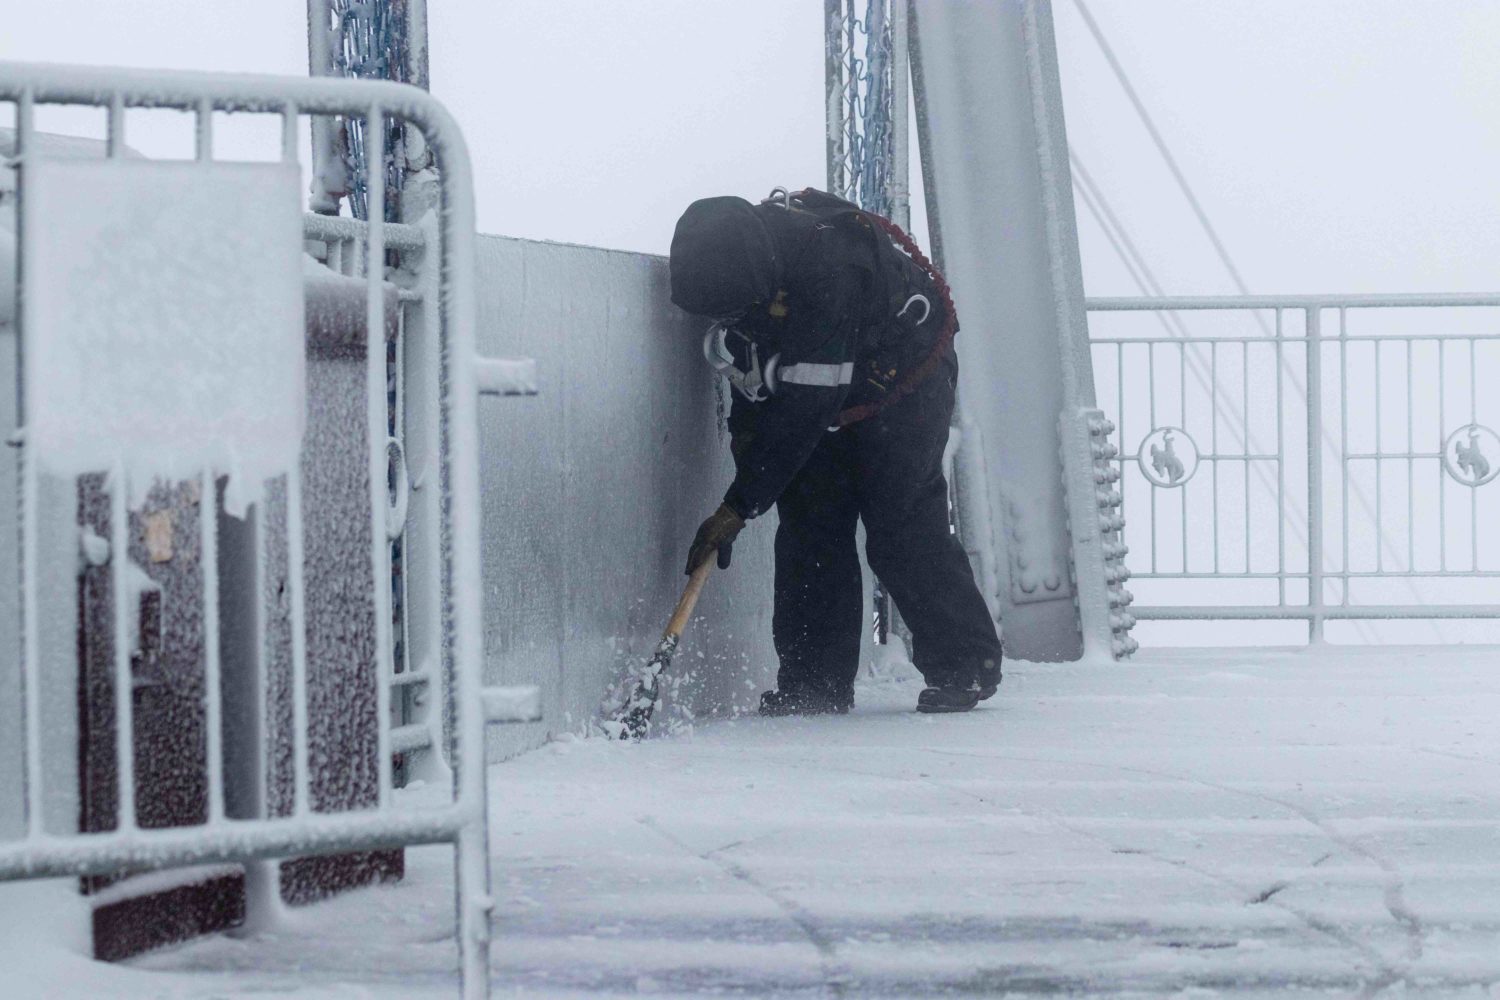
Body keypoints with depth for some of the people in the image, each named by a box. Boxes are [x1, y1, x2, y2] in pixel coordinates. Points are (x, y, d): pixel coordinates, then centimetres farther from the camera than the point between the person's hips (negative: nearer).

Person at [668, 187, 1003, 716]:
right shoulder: (736, 254, -16)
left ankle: (966, 668, -2)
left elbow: (800, 414, -37)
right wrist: (745, 420, -5)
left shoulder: (828, 276, -40)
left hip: (904, 382, -7)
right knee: (809, 523, -2)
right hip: (818, 387, 7)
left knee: (904, 529, -13)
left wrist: (739, 506, -34)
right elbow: (756, 354, 6)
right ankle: (814, 682, 0)